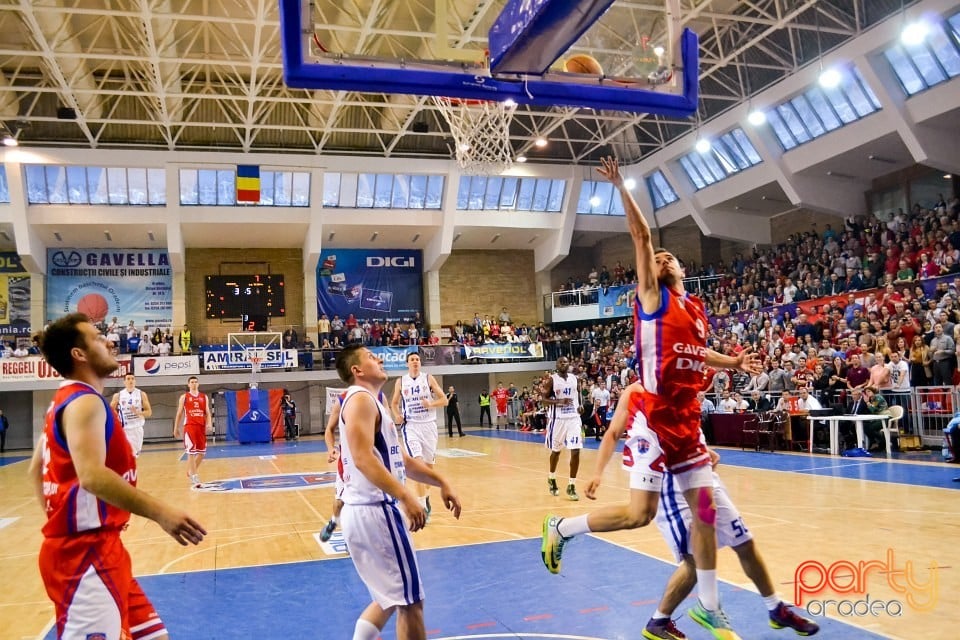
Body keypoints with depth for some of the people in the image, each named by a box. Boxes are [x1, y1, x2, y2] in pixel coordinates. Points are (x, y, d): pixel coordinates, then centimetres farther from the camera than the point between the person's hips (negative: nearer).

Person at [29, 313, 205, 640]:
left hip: (95, 545, 11)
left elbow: (36, 469, 25)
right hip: (85, 550, -11)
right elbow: (92, 476, -32)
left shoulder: (66, 400, 15)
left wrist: (59, 518, 25)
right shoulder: (85, 402, -16)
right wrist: (160, 512, -39)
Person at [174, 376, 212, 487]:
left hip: (201, 426, 4)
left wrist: (209, 423, -9)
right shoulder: (184, 397, 5)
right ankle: (194, 476, -6)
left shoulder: (204, 397, 12)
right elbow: (179, 414, 8)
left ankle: (191, 471, 28)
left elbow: (207, 413, 9)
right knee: (191, 452, -9)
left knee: (202, 452, 8)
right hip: (189, 426, -4)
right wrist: (176, 428, 6)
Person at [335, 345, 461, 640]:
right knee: (410, 601, 0)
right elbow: (363, 458, -26)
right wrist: (406, 497, -33)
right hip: (375, 511, -10)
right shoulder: (360, 398, -12)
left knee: (390, 599, 21)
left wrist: (441, 482, 17)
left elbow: (400, 459, 23)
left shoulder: (371, 402, 19)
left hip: (366, 511, 10)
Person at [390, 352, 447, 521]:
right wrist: (397, 415, -5)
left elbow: (444, 400, 0)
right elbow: (394, 403, 15)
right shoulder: (401, 382, 3)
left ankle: (426, 495, 36)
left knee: (429, 464, 11)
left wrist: (431, 404, -19)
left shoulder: (428, 378, 0)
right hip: (411, 426, -1)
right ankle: (423, 505, -14)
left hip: (429, 424, 1)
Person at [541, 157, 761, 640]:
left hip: (687, 422, 7)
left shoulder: (696, 308, 17)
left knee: (705, 509, 9)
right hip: (653, 419, -7)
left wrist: (732, 363, 22)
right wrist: (621, 188, -16)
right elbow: (641, 236, -13)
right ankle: (560, 529, 13)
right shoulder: (652, 296, -3)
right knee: (640, 513, -9)